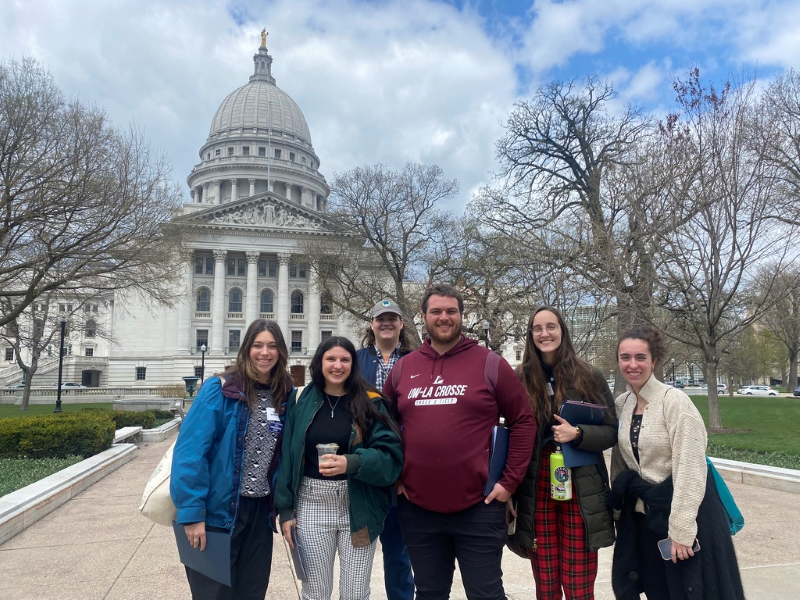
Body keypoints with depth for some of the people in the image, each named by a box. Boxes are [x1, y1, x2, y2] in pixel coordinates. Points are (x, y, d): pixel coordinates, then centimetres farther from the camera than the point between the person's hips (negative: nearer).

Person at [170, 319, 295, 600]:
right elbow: (190, 451, -16)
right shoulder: (219, 389, -12)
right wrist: (192, 512, -20)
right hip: (218, 510, -4)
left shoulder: (284, 396, 3)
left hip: (261, 512, 5)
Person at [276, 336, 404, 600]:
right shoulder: (305, 403, 1)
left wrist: (351, 463, -25)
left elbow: (390, 456, -11)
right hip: (312, 506, 1)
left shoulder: (371, 403, -4)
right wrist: (286, 509, 1)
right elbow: (289, 457, 4)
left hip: (359, 508, -1)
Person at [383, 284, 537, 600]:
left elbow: (524, 421, -2)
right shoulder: (402, 367, 5)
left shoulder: (490, 364, -4)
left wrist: (509, 480, -6)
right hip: (417, 509, 3)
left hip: (478, 507, -3)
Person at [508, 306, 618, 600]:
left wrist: (578, 434, -17)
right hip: (535, 493, 1)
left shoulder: (588, 376, -1)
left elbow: (612, 432, 1)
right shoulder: (521, 379, 2)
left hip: (580, 491, -1)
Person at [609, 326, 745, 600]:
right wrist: (619, 504, 10)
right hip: (641, 513, 6)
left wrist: (680, 529, -20)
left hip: (681, 507, -5)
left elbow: (690, 469, -20)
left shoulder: (674, 401, -18)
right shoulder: (621, 403, 1)